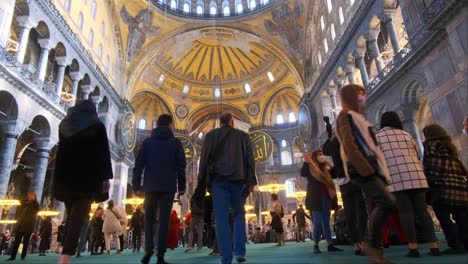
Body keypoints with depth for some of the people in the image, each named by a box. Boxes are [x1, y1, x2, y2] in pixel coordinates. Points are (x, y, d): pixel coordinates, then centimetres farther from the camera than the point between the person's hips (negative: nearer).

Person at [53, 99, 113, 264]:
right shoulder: (97, 126, 1)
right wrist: (106, 177, -3)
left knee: (71, 216, 14)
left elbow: (61, 151, 20)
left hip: (65, 176, 5)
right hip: (88, 177, -4)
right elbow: (103, 153, -4)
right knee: (78, 217, -7)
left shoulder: (65, 124, 13)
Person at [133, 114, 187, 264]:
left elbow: (139, 165, 3)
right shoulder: (175, 143, 5)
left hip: (150, 186, 1)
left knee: (149, 218, 14)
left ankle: (148, 249, 0)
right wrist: (181, 187, 5)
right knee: (164, 220, 1)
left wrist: (136, 185, 6)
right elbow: (181, 166, 1)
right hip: (168, 187, -1)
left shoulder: (147, 142, 8)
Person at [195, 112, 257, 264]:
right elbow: (250, 160, 5)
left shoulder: (211, 135, 11)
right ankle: (240, 251, 7)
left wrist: (201, 185, 2)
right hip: (238, 180, 1)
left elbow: (204, 159, 3)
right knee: (239, 214, 16)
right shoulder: (243, 136, 15)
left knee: (222, 218, 0)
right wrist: (250, 182, 0)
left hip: (219, 180, -1)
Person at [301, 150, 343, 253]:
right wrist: (306, 161, -18)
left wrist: (330, 167, 10)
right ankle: (316, 246, 3)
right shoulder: (310, 167, -2)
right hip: (316, 199, -6)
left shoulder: (325, 168, 16)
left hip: (326, 197, 6)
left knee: (326, 222, 8)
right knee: (318, 222, -5)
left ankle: (330, 245, 10)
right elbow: (302, 174, -20)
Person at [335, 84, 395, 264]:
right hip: (361, 168, -9)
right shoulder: (345, 115, 0)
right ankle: (372, 244, -10)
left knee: (376, 210, 2)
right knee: (387, 202, -21)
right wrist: (364, 168, -23)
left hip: (370, 167, 9)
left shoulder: (358, 117, 28)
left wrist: (377, 169, 17)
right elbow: (349, 145, -13)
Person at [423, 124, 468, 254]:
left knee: (444, 218, -6)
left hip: (442, 187, -8)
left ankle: (456, 246, -10)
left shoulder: (431, 145, 2)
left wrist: (428, 184, -10)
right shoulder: (450, 147, 26)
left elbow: (431, 167, -10)